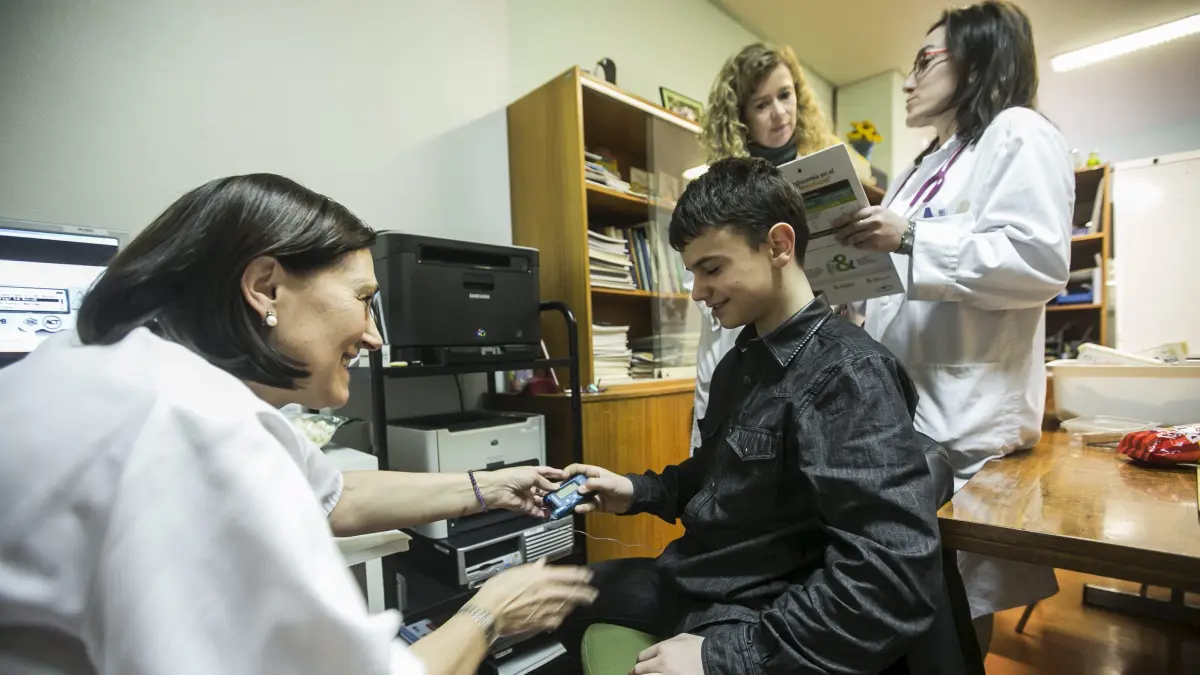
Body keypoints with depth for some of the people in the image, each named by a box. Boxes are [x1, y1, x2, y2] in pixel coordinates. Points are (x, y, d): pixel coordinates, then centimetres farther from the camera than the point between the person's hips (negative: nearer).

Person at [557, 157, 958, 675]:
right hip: (691, 582, 8)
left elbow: (894, 580, -28)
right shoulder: (742, 359, 7)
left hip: (756, 627, -8)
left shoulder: (849, 374, -21)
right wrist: (638, 492, 3)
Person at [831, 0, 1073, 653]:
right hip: (898, 402, 8)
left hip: (967, 409, -8)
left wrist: (911, 240, -21)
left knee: (960, 593, 5)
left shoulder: (1018, 134, 0)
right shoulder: (923, 166, 25)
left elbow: (1041, 262, -15)